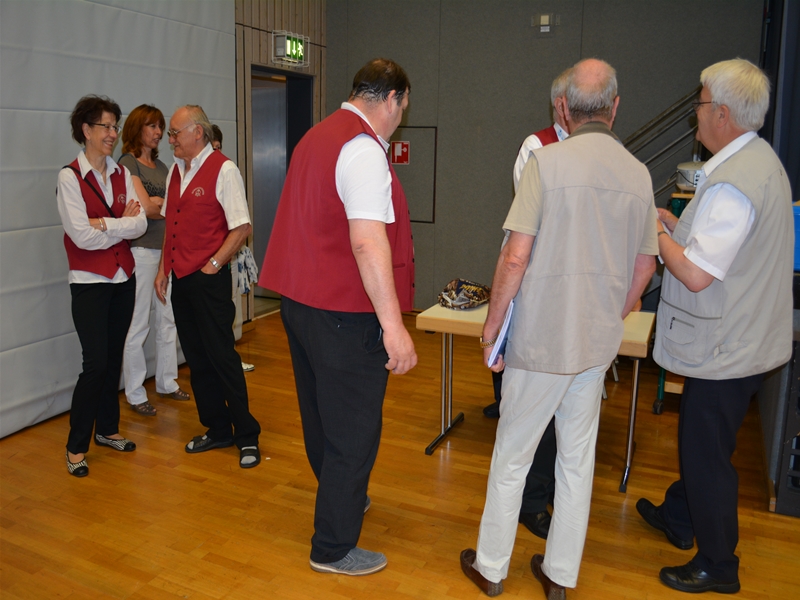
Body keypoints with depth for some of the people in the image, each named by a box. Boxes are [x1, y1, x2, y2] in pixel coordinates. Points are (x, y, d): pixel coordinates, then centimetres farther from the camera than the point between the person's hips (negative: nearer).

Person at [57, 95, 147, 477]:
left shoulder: (121, 174, 7)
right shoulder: (70, 177, -9)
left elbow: (140, 224, -3)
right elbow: (82, 236, -16)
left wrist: (105, 224, -16)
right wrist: (123, 224, -6)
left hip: (122, 277, 5)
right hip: (89, 282, -5)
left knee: (114, 357, 12)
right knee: (96, 362, -7)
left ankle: (107, 428, 27)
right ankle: (76, 446, 7)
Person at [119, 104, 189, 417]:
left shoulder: (161, 165, 17)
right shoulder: (127, 163, -5)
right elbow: (145, 207, -14)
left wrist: (157, 203, -6)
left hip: (167, 248, 7)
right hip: (141, 250, -7)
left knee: (168, 319, 12)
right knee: (138, 325, -1)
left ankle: (167, 382, 25)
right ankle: (135, 394, 10)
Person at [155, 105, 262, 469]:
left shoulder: (223, 170, -10)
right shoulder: (175, 170, 13)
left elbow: (242, 227, -14)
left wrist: (212, 265, -14)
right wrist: (163, 269, 14)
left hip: (209, 279, -8)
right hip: (180, 278, 8)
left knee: (221, 357, -3)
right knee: (196, 359, 12)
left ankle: (247, 437, 10)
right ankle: (217, 430, 25)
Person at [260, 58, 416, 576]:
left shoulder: (316, 136, 15)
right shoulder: (363, 150, -17)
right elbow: (368, 243, -27)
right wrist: (393, 324, -27)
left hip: (300, 300, 10)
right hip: (344, 313, -10)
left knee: (322, 416, 23)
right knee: (353, 430, 3)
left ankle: (345, 500, 45)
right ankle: (335, 548, 17)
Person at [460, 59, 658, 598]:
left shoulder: (548, 161, -12)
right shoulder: (639, 174, 3)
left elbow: (516, 257, -16)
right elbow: (644, 268, 9)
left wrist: (492, 326, -4)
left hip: (542, 337, -4)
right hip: (598, 341, 5)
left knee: (512, 455, 10)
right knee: (578, 458, 16)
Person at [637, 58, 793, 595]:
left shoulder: (731, 183, -26)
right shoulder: (762, 159, 8)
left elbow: (696, 274, -26)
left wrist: (657, 233, -12)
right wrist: (675, 226, 10)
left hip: (724, 349, -10)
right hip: (745, 336, 10)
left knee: (708, 453, 5)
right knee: (699, 437, 24)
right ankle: (678, 517, 44)